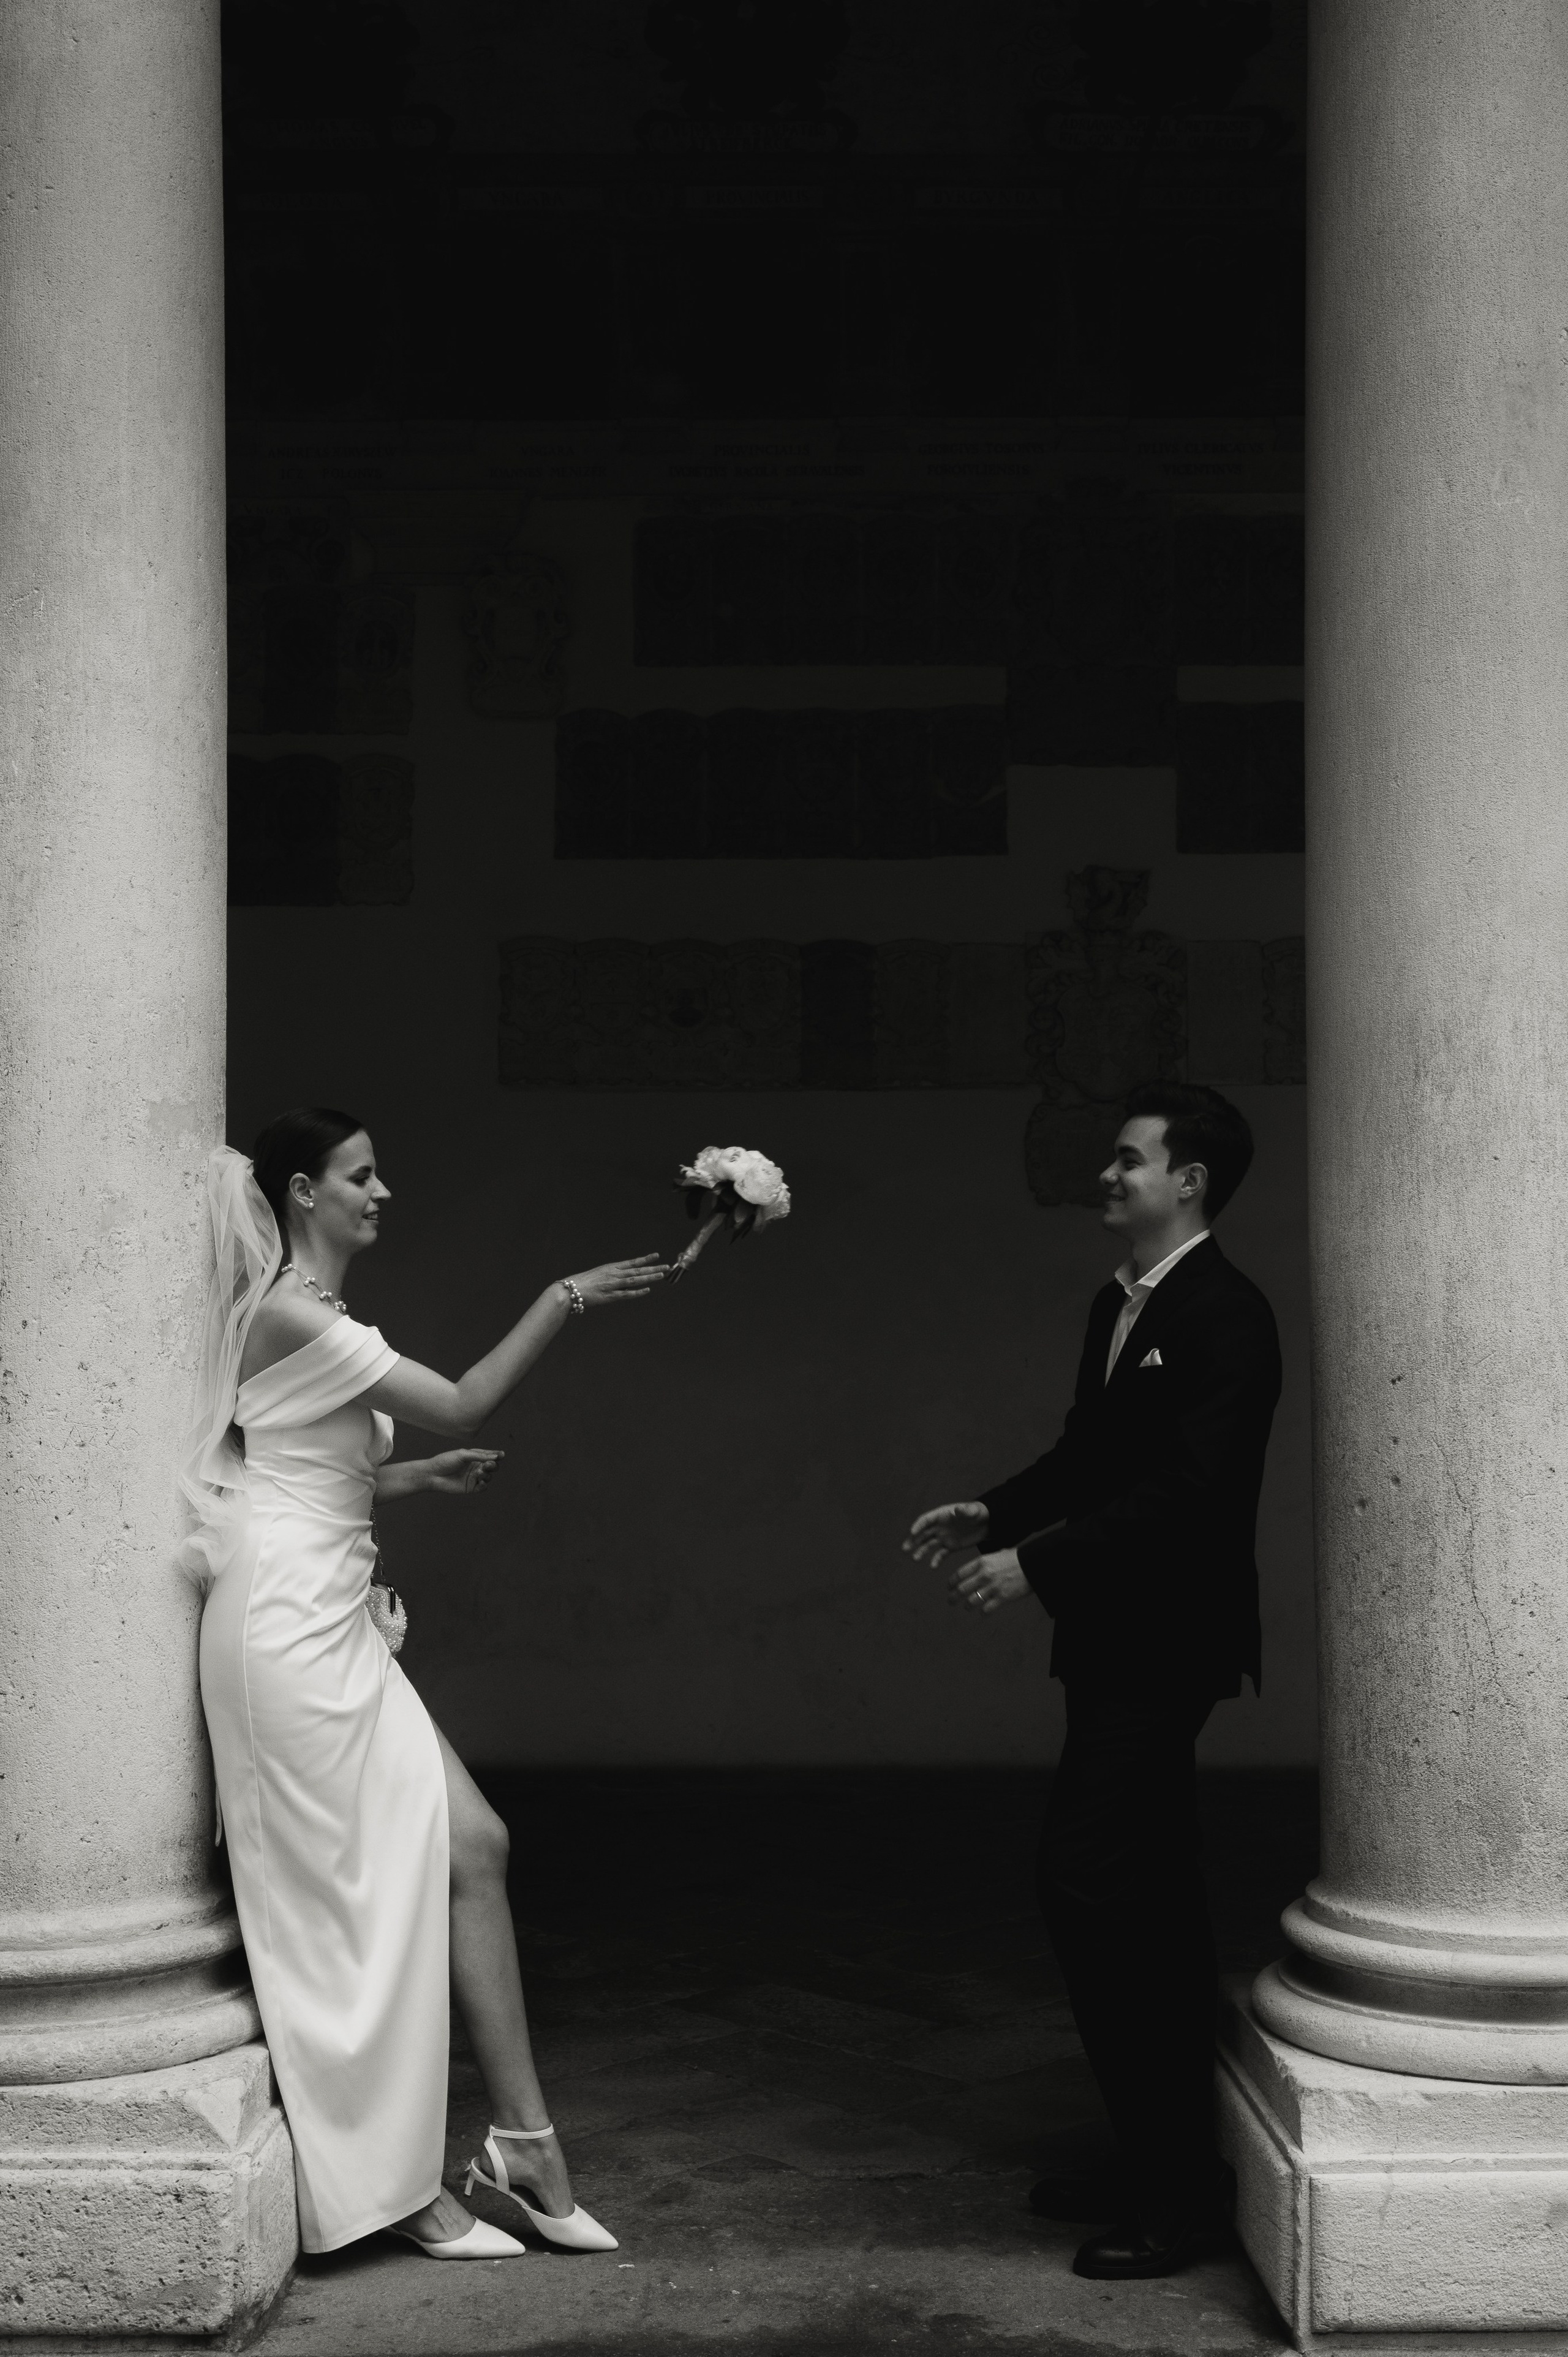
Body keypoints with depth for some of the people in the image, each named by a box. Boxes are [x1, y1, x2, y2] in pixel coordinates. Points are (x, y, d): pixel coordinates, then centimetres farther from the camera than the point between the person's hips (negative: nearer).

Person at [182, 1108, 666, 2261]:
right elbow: (465, 1402, -15)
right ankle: (389, 2180, 9)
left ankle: (525, 2136, 8)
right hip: (290, 1629, -9)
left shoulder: (313, 1317, 17)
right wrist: (564, 1299, -13)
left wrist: (416, 1476, 16)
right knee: (356, 1895, -2)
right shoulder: (289, 1313, -13)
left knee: (470, 1844, 4)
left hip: (336, 1631, 9)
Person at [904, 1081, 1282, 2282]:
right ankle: (1166, 2167, 25)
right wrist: (994, 1512, 3)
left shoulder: (1226, 1317, -15)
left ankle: (1172, 2191, -3)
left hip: (1166, 1644, -9)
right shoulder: (1120, 1305, 13)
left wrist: (1036, 1562, -23)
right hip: (1117, 1642, 9)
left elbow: (1188, 1490, -23)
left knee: (1086, 1879, -12)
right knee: (1147, 1900, 14)